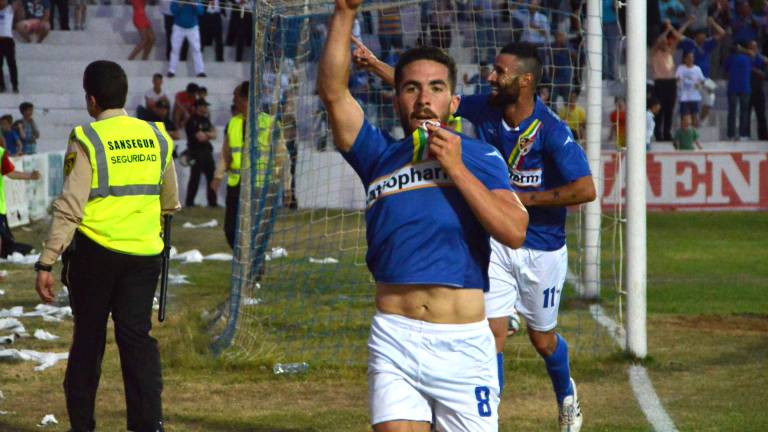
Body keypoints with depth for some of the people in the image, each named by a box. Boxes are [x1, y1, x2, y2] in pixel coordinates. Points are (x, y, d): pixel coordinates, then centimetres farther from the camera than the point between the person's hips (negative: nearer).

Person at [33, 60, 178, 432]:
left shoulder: (87, 141, -9)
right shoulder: (156, 137, 6)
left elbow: (69, 208, -15)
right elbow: (170, 204, 19)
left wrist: (46, 263, -12)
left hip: (94, 251, -3)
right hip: (144, 254, 3)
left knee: (88, 339, 10)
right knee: (137, 336, 3)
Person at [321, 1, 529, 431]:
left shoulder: (480, 157, 7)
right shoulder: (380, 156, 11)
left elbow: (514, 232, -9)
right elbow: (333, 92, -1)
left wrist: (456, 168, -12)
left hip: (464, 342, -1)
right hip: (395, 336, 1)